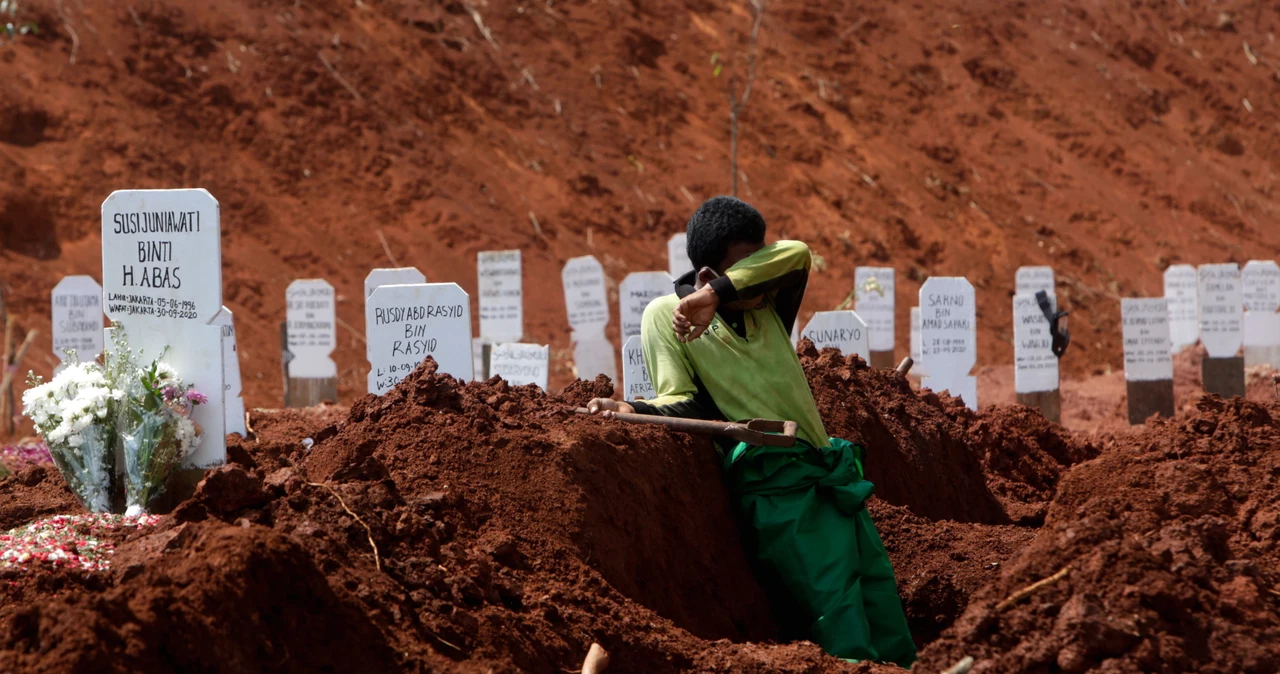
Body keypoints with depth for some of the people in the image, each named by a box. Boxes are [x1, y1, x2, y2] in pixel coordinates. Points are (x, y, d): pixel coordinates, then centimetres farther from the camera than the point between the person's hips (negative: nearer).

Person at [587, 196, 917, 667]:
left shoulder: (766, 306, 16)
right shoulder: (665, 315, 4)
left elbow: (795, 254, -4)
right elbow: (685, 402, -1)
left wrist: (718, 293, -15)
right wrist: (636, 411, -23)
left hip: (834, 478, 6)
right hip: (773, 482, -6)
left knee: (893, 641, 3)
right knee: (846, 637, -17)